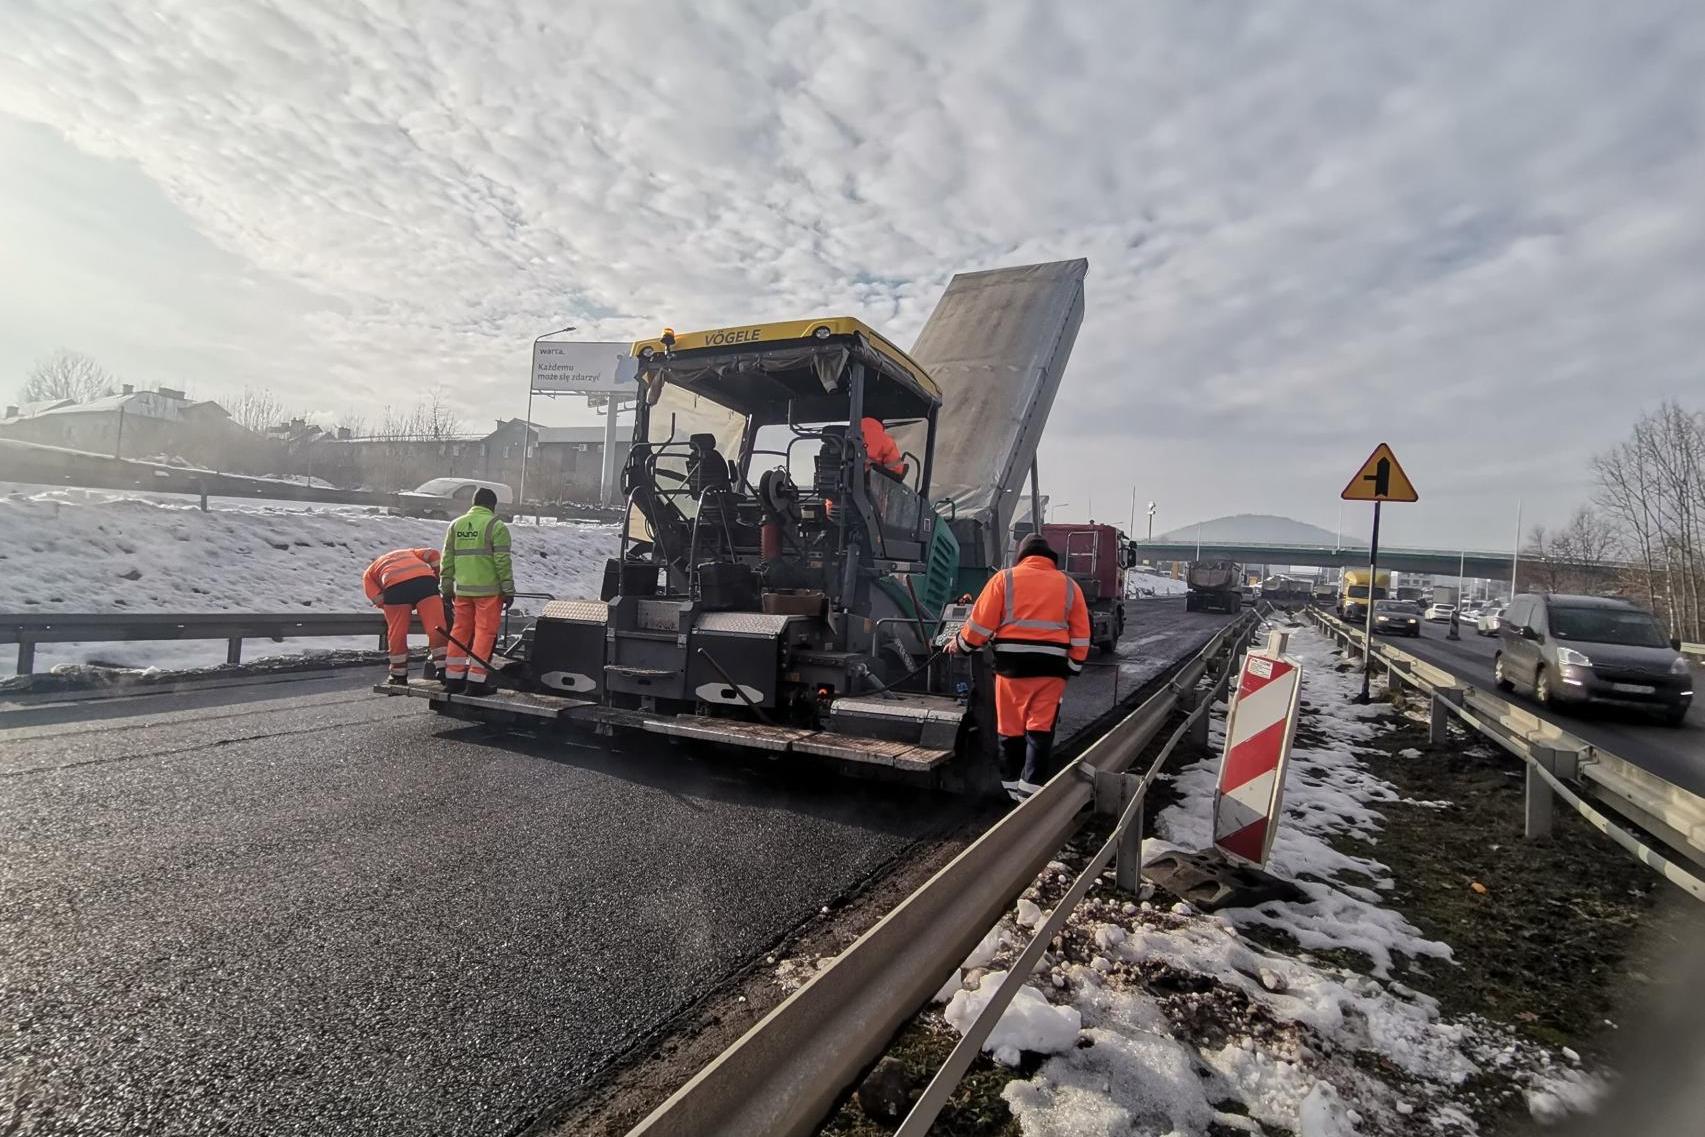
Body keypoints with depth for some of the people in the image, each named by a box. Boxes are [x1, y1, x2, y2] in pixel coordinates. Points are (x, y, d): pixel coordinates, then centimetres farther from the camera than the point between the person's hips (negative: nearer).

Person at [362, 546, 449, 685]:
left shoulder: (368, 574, 34)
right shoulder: (409, 552, 41)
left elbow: (378, 598, 16)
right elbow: (432, 554, 22)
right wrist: (438, 577, 25)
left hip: (395, 586, -1)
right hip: (425, 580, 1)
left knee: (397, 634, 12)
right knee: (437, 627, 2)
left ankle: (399, 676, 23)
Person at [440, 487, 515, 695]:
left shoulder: (455, 525, 13)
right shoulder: (496, 527, -6)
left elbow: (447, 559, 14)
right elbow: (503, 562, -10)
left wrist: (447, 588, 19)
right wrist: (508, 590, -5)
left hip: (462, 590, 6)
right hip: (489, 590, -6)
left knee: (460, 632, 13)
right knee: (485, 633, -1)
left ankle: (453, 679, 18)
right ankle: (476, 681, -2)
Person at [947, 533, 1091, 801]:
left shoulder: (1005, 578, 3)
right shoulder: (1069, 585, 11)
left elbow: (981, 622, 0)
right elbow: (1081, 636, 9)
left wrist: (961, 643, 14)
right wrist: (1072, 668, 16)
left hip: (1012, 665, -1)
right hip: (1051, 668, 1)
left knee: (1011, 728, 11)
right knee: (1040, 729, 3)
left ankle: (1012, 785, 21)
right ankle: (1031, 789, -2)